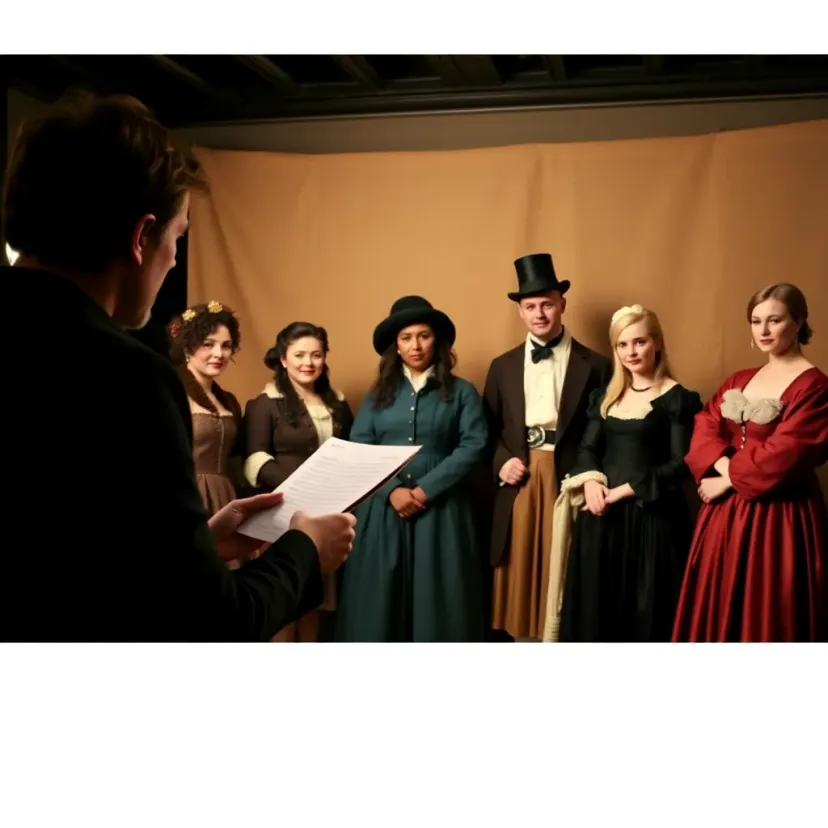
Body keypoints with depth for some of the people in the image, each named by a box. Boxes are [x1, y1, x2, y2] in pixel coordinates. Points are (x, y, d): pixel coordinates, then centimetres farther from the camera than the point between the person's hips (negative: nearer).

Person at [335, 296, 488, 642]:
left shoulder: (461, 392, 5)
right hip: (384, 509, 2)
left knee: (437, 596, 0)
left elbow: (473, 445, -6)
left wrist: (425, 489, -14)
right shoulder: (379, 393, 11)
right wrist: (392, 490, -13)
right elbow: (358, 450, 2)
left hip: (440, 510, -2)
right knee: (381, 594, 2)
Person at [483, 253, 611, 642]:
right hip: (519, 482, 3)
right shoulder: (503, 366, 10)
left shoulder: (594, 365, 1)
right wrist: (501, 463, -5)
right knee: (520, 575, 8)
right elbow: (488, 430, 11)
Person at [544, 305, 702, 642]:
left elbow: (681, 464, -10)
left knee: (645, 611, 2)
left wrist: (625, 490, -16)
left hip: (651, 515, -5)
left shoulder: (678, 399, -5)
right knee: (596, 605, 9)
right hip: (602, 515, 5)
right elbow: (587, 448, 10)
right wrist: (591, 481, -12)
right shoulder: (605, 396, 12)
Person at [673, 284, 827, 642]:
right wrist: (726, 466, -16)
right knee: (717, 610, 13)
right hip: (726, 514, 7)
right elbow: (705, 427, 2)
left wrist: (729, 480, -11)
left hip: (777, 517, -7)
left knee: (765, 619, 2)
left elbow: (781, 454, -19)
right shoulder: (739, 381, 11)